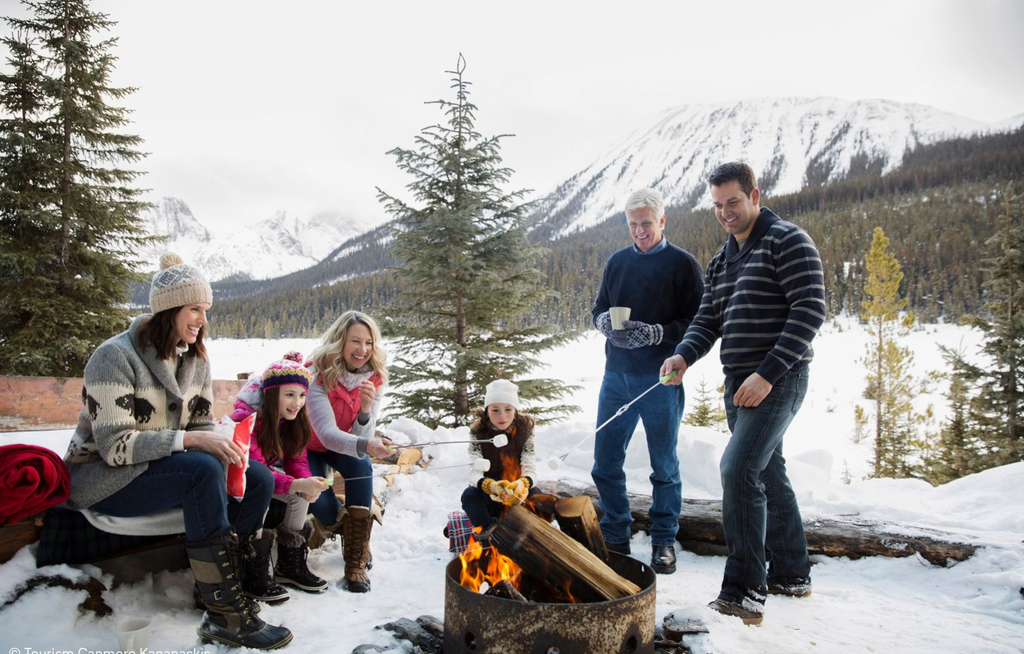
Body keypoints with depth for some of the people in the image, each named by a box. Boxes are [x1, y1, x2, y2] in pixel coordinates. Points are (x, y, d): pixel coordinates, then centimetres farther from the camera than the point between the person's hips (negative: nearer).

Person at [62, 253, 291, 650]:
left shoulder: (195, 358, 5)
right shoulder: (115, 357, -18)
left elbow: (202, 424, 5)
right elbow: (114, 445, -24)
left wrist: (225, 450, -17)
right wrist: (190, 440, -32)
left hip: (164, 466, 7)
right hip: (100, 475, -7)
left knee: (259, 479, -13)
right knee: (204, 470, -34)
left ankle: (231, 577, 3)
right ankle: (224, 616, -29)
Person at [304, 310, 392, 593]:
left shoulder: (373, 378, -16)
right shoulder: (318, 376, -29)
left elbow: (362, 437, -18)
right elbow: (326, 433, -41)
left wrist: (365, 409, -39)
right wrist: (365, 446, -60)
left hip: (343, 447, 3)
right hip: (310, 447, -3)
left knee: (361, 466, -30)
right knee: (320, 504, -28)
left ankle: (356, 563, -22)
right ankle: (345, 527, 11)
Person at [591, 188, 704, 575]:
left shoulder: (682, 263, -3)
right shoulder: (618, 262, 11)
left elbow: (696, 322, -8)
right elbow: (599, 309, 16)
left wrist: (655, 333, -21)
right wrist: (606, 321, -6)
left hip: (661, 379, -4)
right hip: (616, 374, 5)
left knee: (664, 466, 8)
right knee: (605, 462, 8)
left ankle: (664, 542, 24)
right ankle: (615, 538, 25)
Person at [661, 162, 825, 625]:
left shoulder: (787, 241, -8)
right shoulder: (720, 261, 17)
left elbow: (810, 310, -16)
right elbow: (708, 320, 15)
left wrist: (768, 373, -23)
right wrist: (684, 355, -7)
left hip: (777, 380, -9)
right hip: (739, 384, 9)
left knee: (739, 469, -20)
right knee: (768, 474, 16)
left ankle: (744, 593, -14)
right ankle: (792, 574, 31)